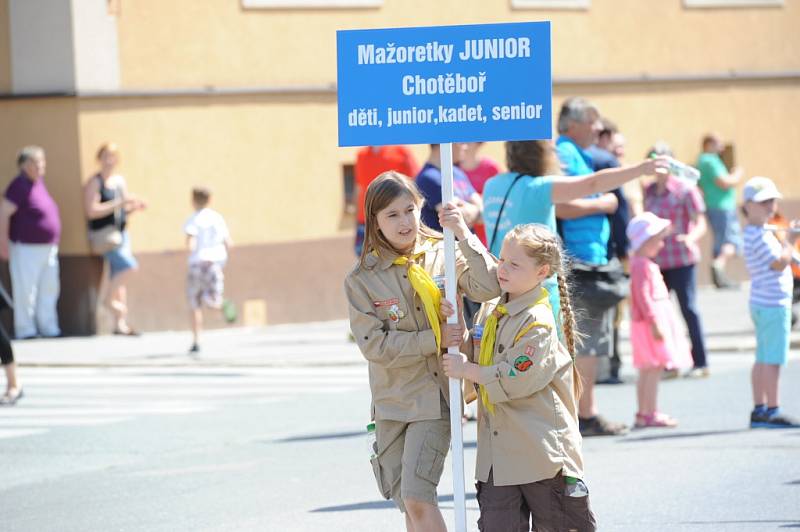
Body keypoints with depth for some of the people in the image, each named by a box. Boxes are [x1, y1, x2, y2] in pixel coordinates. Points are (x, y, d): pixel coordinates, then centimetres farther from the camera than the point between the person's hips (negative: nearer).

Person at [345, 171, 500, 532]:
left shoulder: (443, 255, -3)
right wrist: (435, 339, -15)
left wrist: (463, 234, -27)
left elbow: (489, 288, -19)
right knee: (407, 503, 10)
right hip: (393, 400, 3)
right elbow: (374, 344, -10)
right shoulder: (362, 280, -3)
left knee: (417, 497, -15)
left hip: (436, 396, -3)